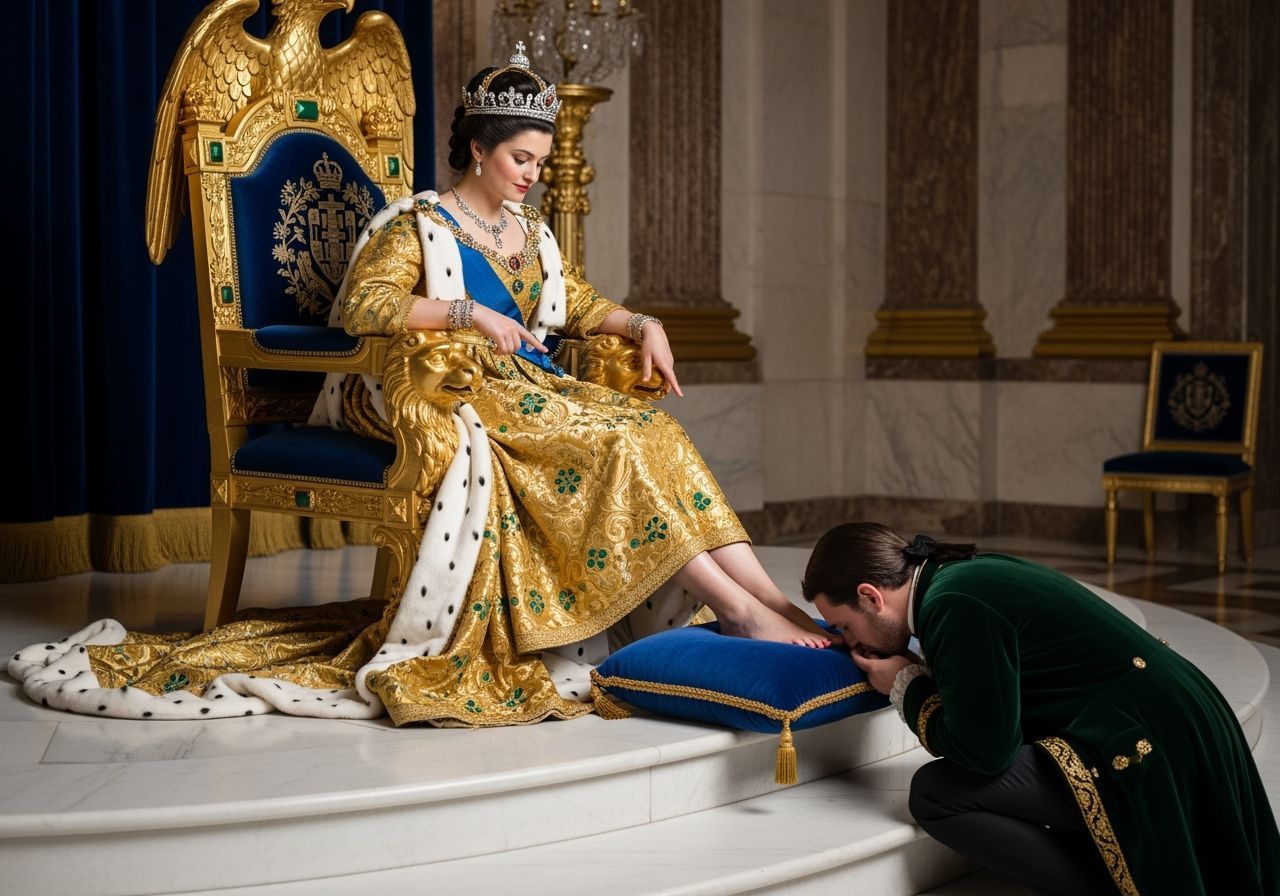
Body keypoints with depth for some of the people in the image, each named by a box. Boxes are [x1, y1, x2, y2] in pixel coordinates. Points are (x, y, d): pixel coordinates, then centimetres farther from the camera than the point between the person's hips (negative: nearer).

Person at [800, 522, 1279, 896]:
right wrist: (919, 672, 9)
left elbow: (984, 750, -16)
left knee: (934, 793, -15)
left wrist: (905, 686, -2)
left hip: (1137, 747, -10)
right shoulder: (966, 573, 11)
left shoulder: (956, 606, -18)